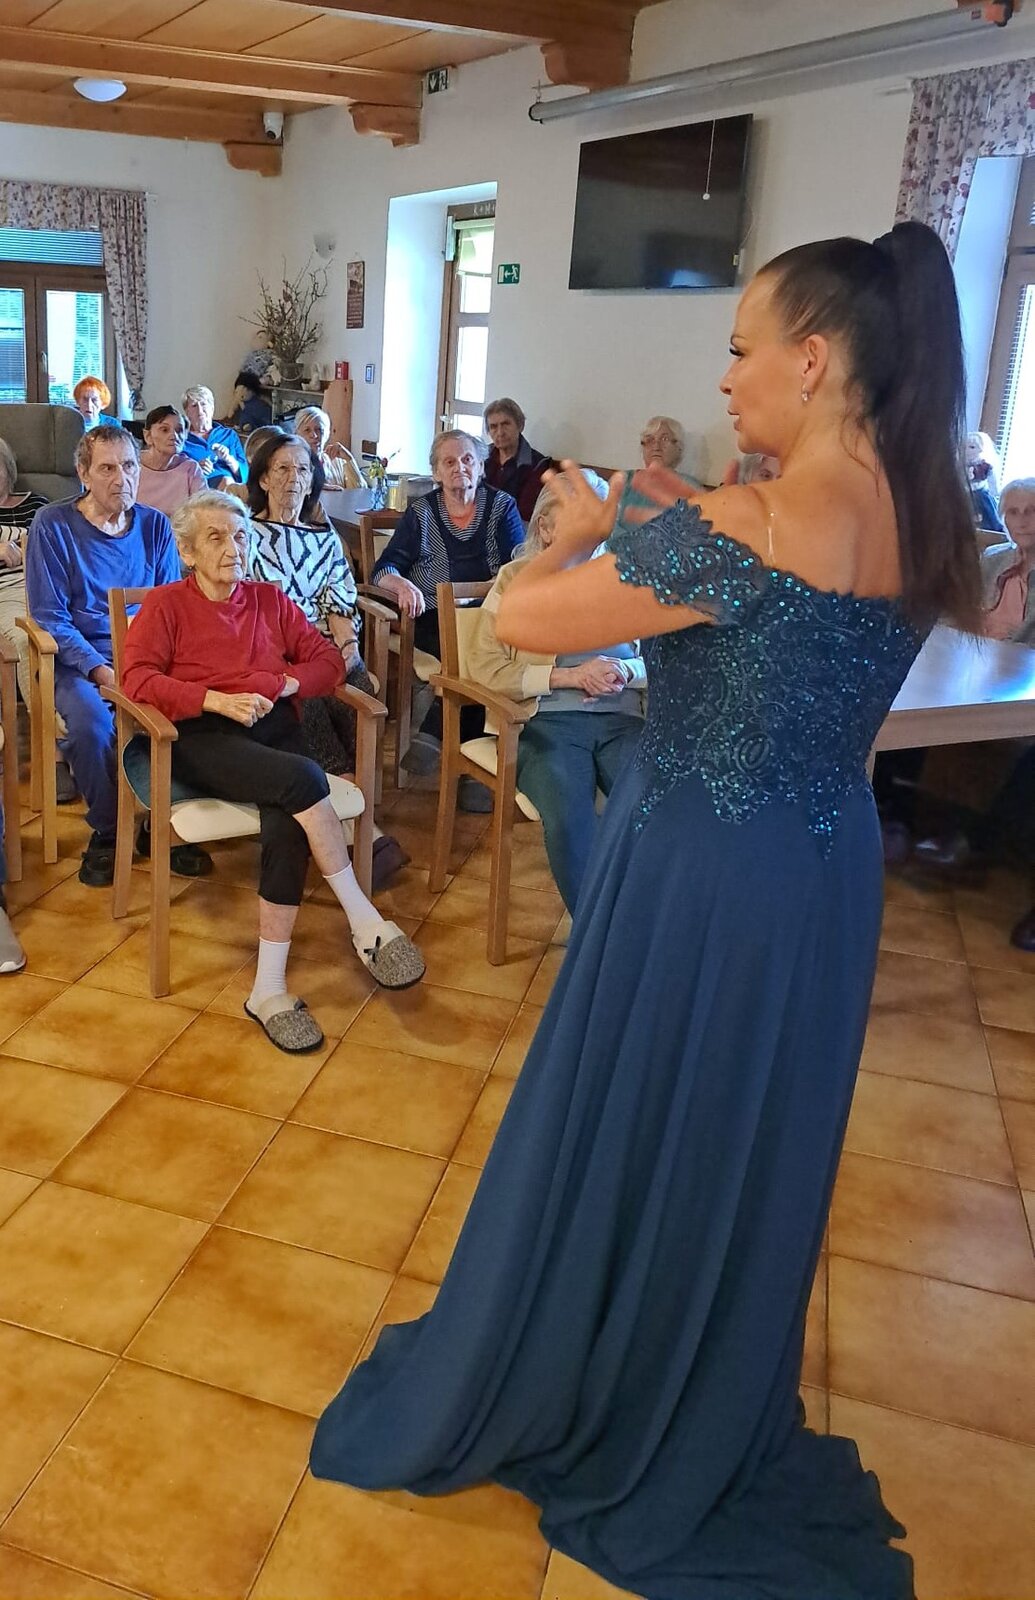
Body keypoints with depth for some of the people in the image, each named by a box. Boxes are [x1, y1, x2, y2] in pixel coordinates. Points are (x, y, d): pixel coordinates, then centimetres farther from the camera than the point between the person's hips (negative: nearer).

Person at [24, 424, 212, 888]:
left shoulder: (154, 525, 7)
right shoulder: (52, 526, -3)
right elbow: (50, 616, -5)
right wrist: (101, 671, -17)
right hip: (79, 659, -3)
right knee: (91, 722, -33)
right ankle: (106, 831, -5)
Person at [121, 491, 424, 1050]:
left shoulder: (271, 599, 24)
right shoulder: (165, 605, 14)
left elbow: (327, 659, 17)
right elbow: (136, 677, -2)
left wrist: (287, 683, -5)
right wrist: (218, 699, -15)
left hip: (274, 730, 3)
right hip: (203, 739, -3)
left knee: (289, 823, -32)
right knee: (302, 778, -35)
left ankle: (269, 989, -29)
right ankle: (365, 923, -27)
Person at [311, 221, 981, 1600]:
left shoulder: (741, 527, -24)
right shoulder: (922, 520, 0)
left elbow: (518, 619, -19)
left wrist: (580, 531, 0)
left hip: (699, 881, -7)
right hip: (825, 880, 8)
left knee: (610, 1144, 13)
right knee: (752, 1154, 23)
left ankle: (531, 1401, 38)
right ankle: (709, 1425, 46)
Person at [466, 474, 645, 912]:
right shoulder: (516, 579, 13)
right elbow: (484, 667, 2)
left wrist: (626, 671, -6)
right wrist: (569, 676, -7)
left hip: (623, 717, 2)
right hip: (547, 719, -2)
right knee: (570, 817, -32)